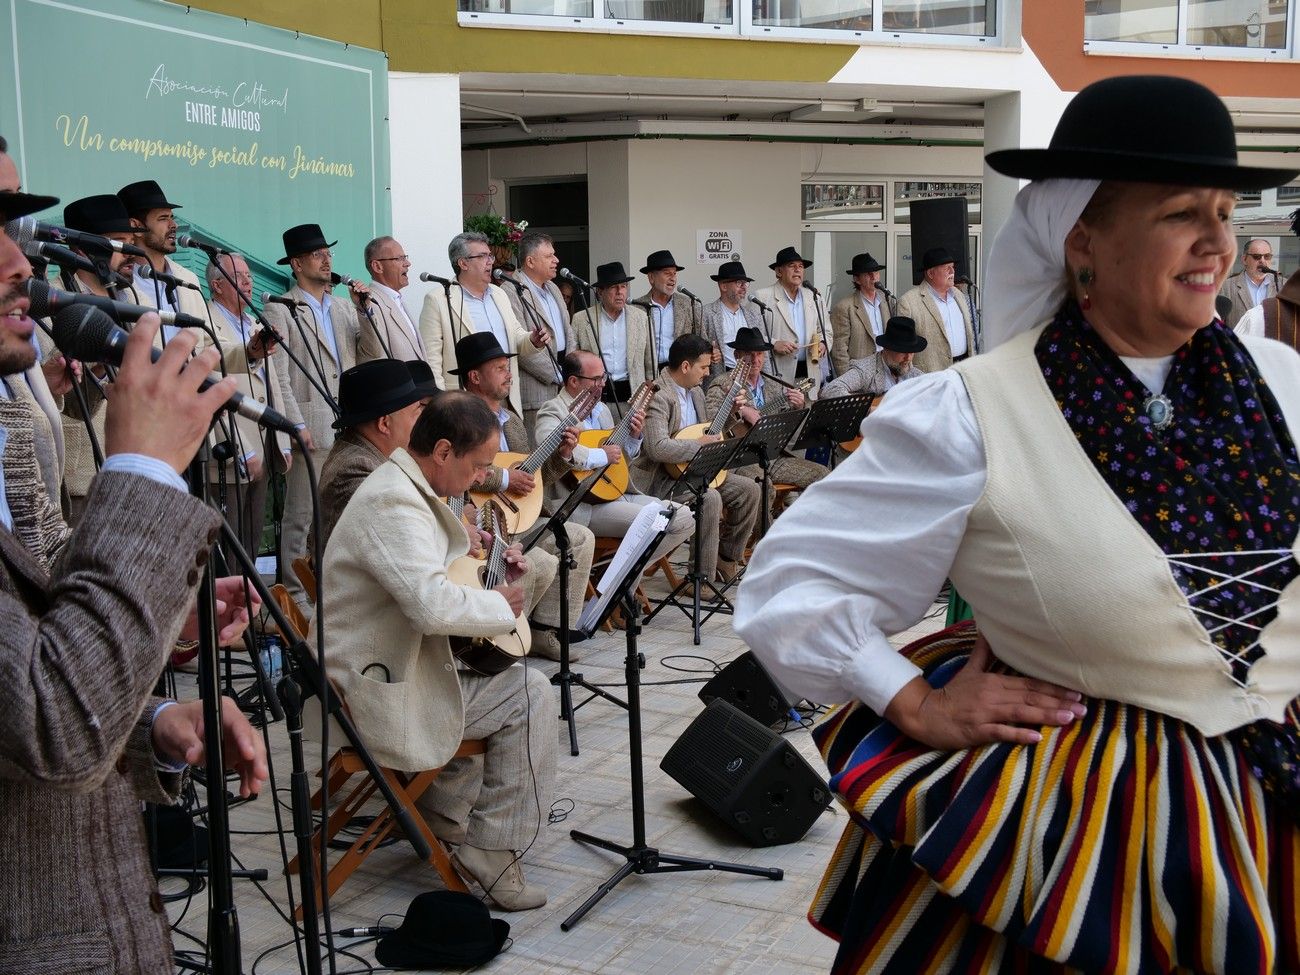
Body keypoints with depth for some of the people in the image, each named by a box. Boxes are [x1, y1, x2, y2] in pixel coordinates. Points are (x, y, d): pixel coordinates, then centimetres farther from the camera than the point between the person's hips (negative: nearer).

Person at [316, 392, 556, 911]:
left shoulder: (402, 487, 10)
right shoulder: (393, 503, -24)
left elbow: (426, 565, 27)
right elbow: (433, 604, -37)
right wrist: (500, 605, -19)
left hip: (387, 663, 11)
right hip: (376, 693, -11)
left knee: (514, 677, 24)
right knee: (531, 695, -10)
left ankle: (444, 807, 27)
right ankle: (493, 852, -2)